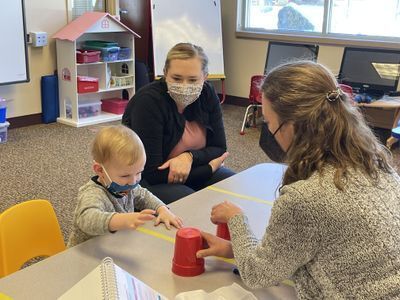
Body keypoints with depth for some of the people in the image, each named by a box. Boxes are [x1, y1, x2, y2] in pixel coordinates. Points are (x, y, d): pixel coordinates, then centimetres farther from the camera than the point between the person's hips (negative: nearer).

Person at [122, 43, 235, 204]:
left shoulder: (207, 94, -6)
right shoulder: (148, 101, -23)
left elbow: (219, 148, -1)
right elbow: (152, 173, -24)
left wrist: (189, 157, -24)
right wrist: (210, 167, -19)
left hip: (191, 170, 6)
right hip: (146, 181, -6)